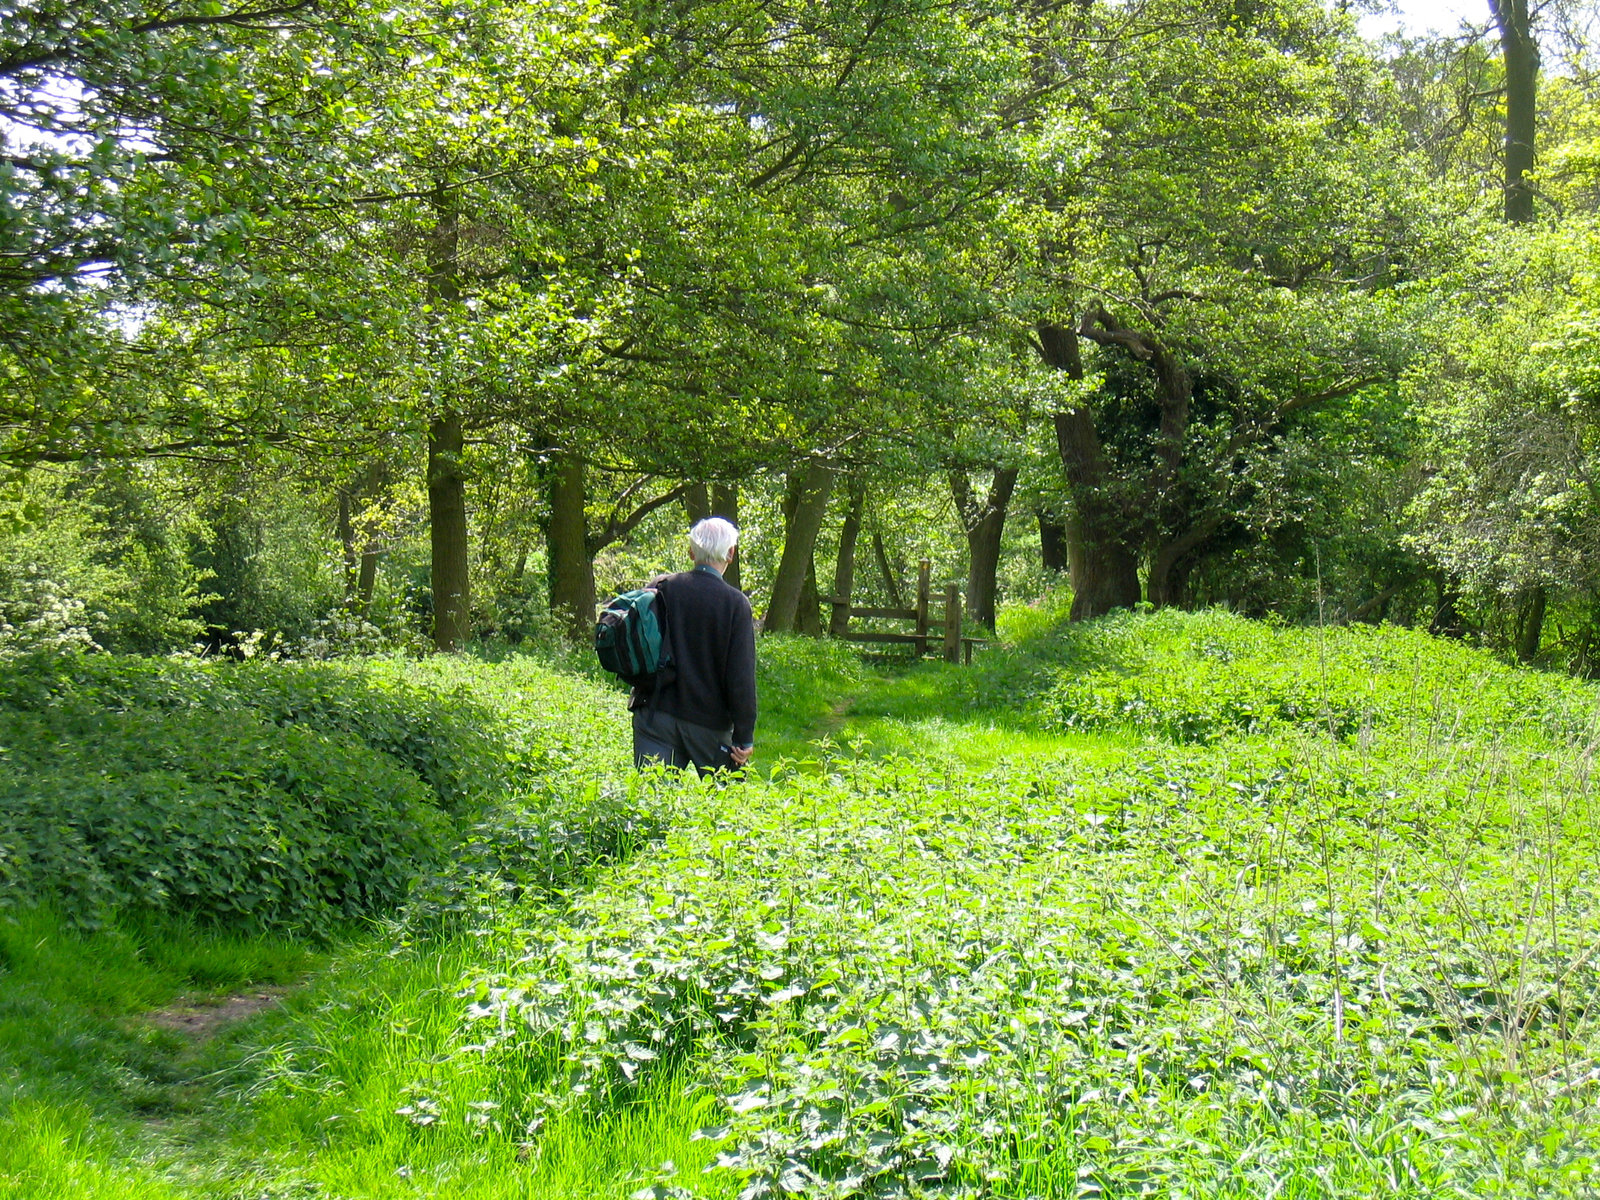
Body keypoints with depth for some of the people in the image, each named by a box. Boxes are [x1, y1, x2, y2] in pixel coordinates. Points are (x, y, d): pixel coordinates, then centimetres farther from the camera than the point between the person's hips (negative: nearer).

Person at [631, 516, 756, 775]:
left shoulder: (662, 588, 0)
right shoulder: (736, 603, -9)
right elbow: (741, 676, -10)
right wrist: (744, 737, -6)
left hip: (655, 714, 3)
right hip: (709, 722, -2)